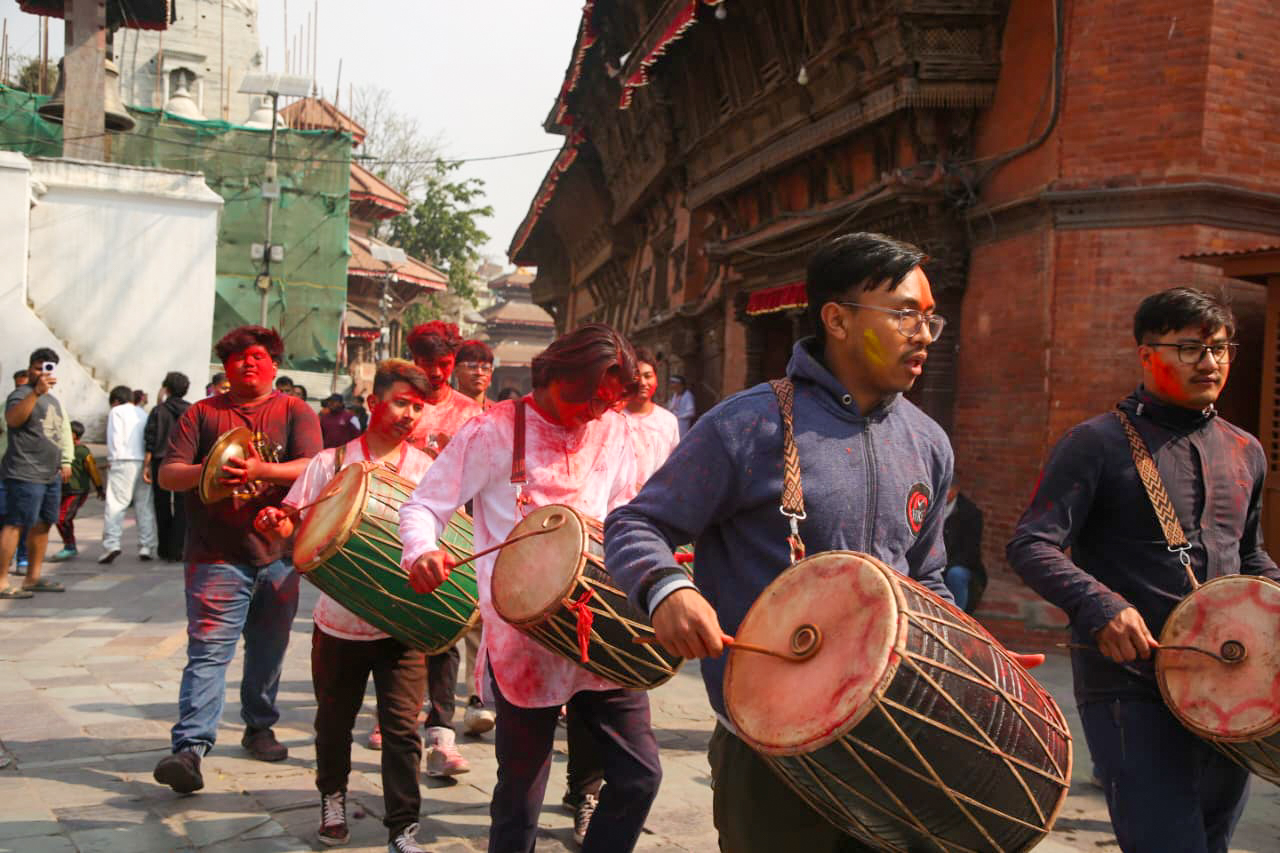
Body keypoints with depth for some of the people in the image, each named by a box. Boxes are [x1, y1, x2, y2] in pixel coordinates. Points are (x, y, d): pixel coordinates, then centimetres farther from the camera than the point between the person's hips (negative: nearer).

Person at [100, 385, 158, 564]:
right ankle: (147, 547, 4)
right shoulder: (143, 413, 21)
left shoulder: (116, 412, 6)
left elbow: (114, 437, -5)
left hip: (123, 461, -5)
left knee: (115, 504, -8)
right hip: (144, 461, 5)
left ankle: (111, 544, -20)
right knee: (145, 505, 7)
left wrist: (112, 458, -1)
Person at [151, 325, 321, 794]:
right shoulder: (201, 414, 8)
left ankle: (259, 726, 30)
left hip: (278, 552, 1)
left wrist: (260, 470, -25)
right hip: (216, 556, -1)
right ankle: (189, 748, -14)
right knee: (208, 651, -11)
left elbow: (311, 468, -9)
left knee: (268, 650, 12)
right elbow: (167, 474, 0)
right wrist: (204, 472, -21)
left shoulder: (295, 412, 6)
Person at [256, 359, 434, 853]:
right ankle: (332, 798, 42)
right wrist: (278, 525, -19)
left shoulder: (427, 470, 0)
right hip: (341, 621, 1)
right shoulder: (332, 463, -1)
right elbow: (295, 523, 3)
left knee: (402, 726, -4)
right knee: (334, 720, 17)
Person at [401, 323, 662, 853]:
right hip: (524, 641, -4)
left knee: (639, 774, 5)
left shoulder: (611, 430, 7)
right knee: (521, 794, 6)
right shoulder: (496, 431, -8)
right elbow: (423, 506, -7)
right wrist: (421, 552, -28)